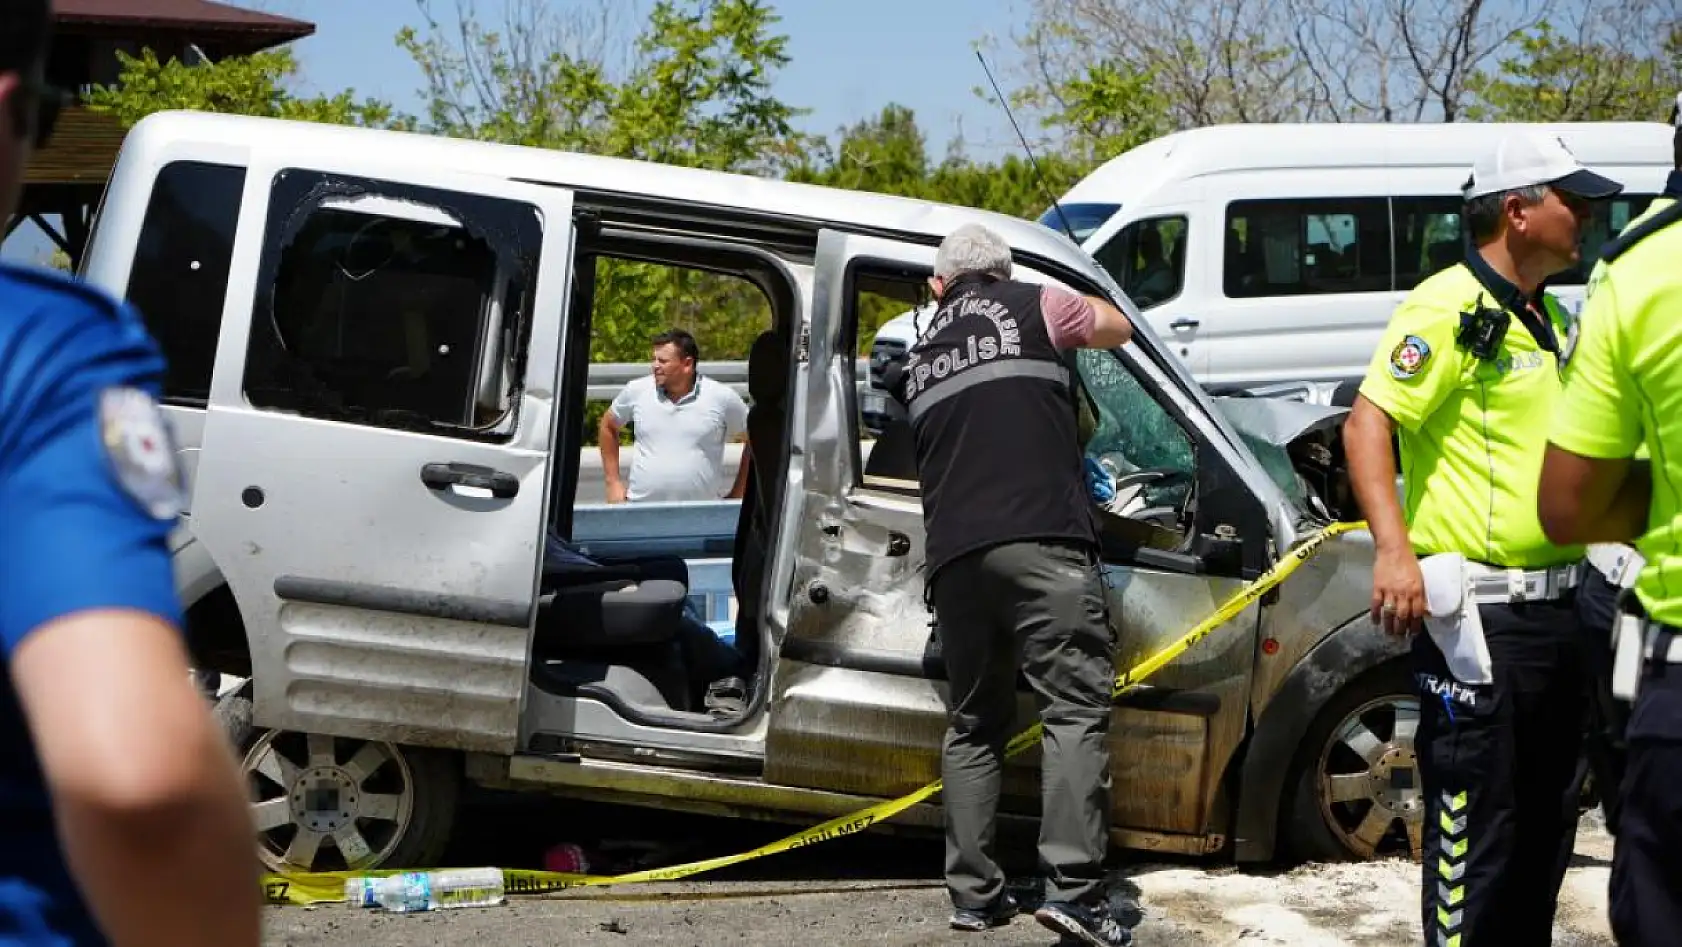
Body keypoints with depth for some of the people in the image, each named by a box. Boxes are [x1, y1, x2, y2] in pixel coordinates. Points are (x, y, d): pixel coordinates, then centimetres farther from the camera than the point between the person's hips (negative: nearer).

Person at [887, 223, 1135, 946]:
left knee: (974, 723, 15)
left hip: (953, 554, 5)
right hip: (1041, 540, -5)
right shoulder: (1031, 306, 11)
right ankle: (1073, 887, -20)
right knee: (1075, 706, -7)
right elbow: (1117, 327, 27)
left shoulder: (919, 359, 24)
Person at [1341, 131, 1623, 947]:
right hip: (1478, 612, -9)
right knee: (1474, 829, -5)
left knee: (1547, 825, 17)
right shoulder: (1449, 308, -13)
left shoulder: (1547, 319, 16)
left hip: (1554, 608, 9)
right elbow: (1367, 421, -22)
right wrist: (1393, 547, -32)